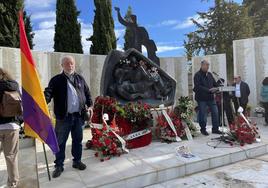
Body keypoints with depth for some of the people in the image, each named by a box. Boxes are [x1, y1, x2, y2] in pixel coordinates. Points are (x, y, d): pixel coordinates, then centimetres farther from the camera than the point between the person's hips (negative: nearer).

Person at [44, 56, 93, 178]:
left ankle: (77, 161, 32)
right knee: (60, 142, 8)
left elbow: (87, 93, 14)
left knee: (78, 140, 15)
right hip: (63, 117, -3)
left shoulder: (80, 79, 10)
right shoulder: (56, 80, -2)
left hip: (78, 116, 3)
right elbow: (48, 93, -13)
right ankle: (59, 165, 24)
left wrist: (89, 105, 3)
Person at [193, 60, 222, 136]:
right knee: (203, 114, 2)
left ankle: (215, 129, 19)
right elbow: (198, 87, -19)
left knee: (215, 112, 5)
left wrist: (215, 88, -4)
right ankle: (203, 129, 19)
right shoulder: (197, 75, -9)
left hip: (211, 97, 6)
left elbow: (215, 84, 18)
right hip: (202, 98, -6)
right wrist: (209, 90, -22)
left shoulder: (209, 74, 13)